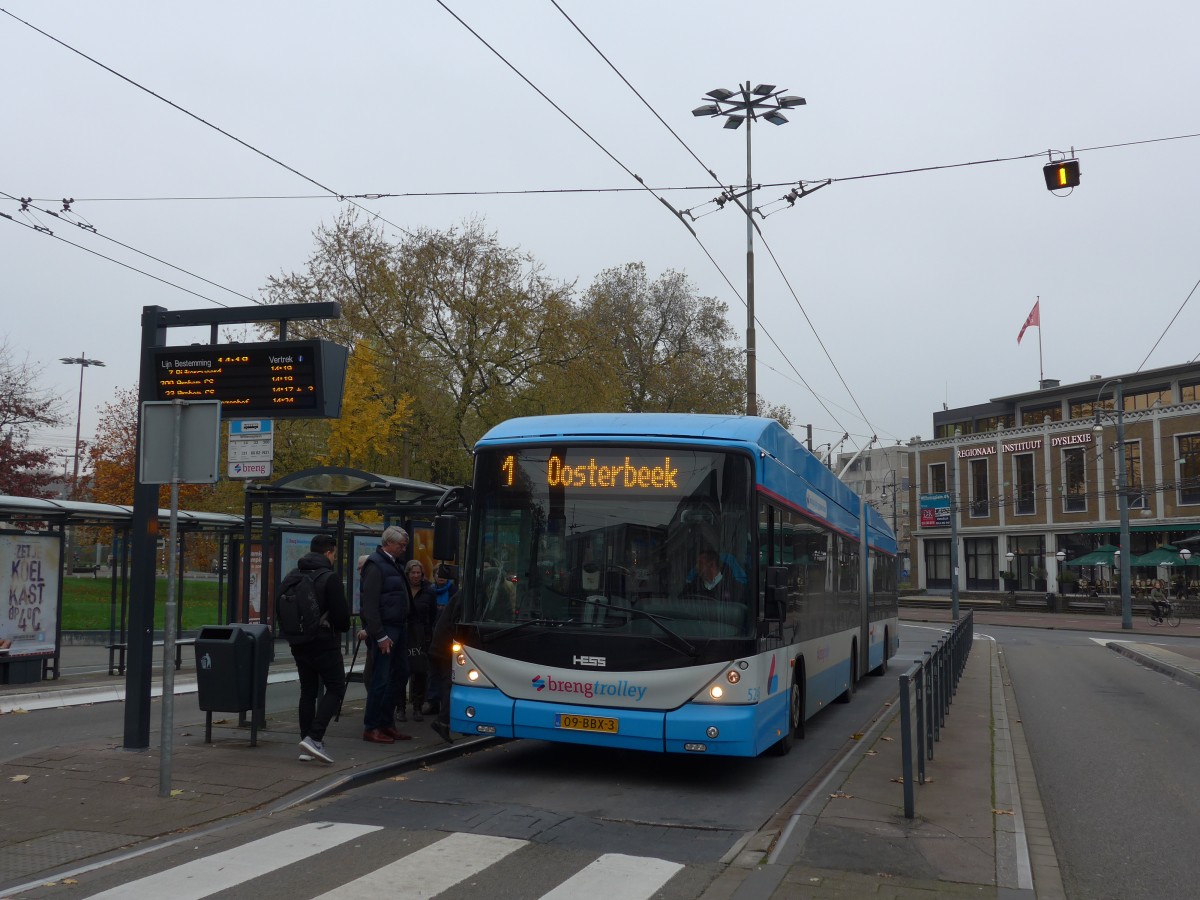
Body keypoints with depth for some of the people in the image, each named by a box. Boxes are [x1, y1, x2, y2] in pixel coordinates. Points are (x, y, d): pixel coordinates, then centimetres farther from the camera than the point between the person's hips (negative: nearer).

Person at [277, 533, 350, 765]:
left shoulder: (291, 577, 8)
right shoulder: (329, 578, -15)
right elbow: (341, 615, -15)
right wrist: (343, 628, 7)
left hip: (299, 644, 7)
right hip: (325, 644, -7)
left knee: (308, 692, 13)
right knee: (336, 689, 1)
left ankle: (306, 741, 12)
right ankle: (314, 738, -12)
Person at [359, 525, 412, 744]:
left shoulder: (393, 564, 16)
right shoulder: (375, 565, -13)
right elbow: (370, 605, -18)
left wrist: (399, 631, 13)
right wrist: (380, 636, -20)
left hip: (396, 628, 10)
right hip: (383, 630, -10)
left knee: (400, 674, 13)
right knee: (381, 679, -4)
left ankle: (387, 724, 22)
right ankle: (371, 728, 6)